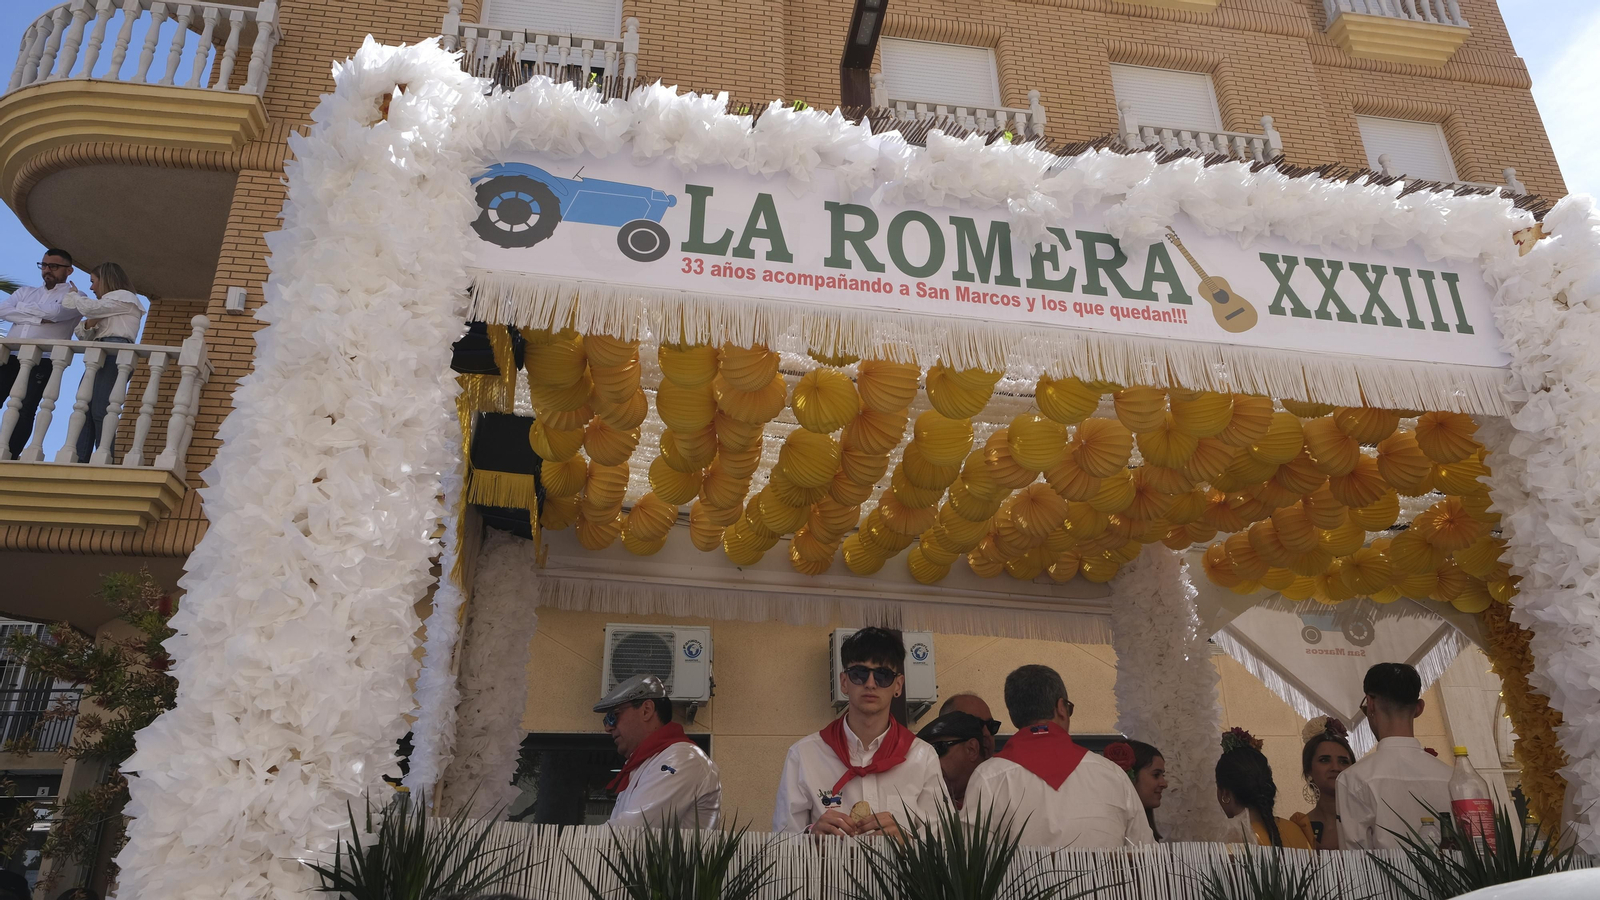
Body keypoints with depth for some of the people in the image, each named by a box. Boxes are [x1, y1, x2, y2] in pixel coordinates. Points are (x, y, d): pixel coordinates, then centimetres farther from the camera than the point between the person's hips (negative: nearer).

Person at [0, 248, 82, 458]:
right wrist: (37, 318, -7)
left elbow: (54, 312, -13)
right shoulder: (25, 292, 24)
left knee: (25, 411, -12)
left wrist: (21, 308, 3)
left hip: (42, 362, -4)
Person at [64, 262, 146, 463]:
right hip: (99, 356, 9)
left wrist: (73, 296, 14)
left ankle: (104, 461, -20)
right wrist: (88, 324, 6)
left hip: (115, 355, -9)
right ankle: (79, 461, -10)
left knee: (100, 411, -17)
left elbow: (89, 307, -8)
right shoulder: (108, 304, 33)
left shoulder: (124, 297, 5)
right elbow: (83, 336, 29)